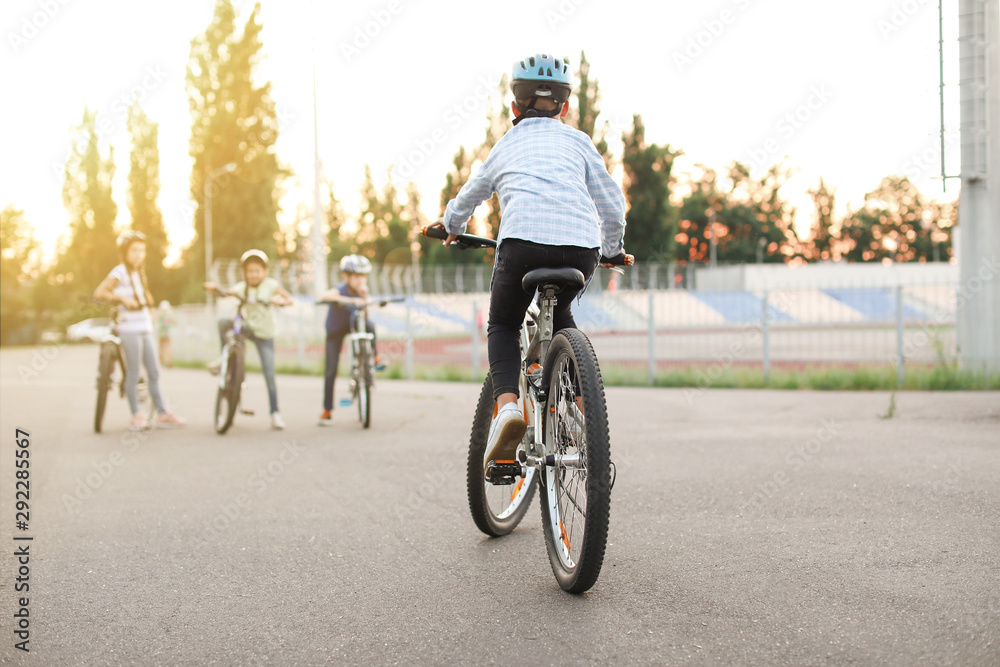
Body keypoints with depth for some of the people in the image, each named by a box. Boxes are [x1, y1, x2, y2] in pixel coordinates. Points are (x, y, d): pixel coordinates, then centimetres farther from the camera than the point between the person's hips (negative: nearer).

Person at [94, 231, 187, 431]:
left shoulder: (138, 273, 18)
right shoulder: (120, 272, -7)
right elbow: (99, 293, -18)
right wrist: (122, 298, -23)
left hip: (145, 329, 8)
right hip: (130, 329, -8)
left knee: (153, 372, 8)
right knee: (133, 373, -5)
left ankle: (162, 414, 12)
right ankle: (136, 416, 1)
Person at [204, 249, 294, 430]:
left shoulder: (271, 285, -2)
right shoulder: (243, 287, 2)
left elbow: (290, 300, -1)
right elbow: (226, 293, -12)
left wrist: (280, 301, -22)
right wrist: (214, 289, -32)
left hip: (264, 335, -2)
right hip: (248, 328, 2)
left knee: (269, 374, -7)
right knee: (223, 322, -26)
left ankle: (275, 413, 3)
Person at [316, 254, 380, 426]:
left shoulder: (362, 290, -16)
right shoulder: (340, 290, -31)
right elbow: (324, 296, -53)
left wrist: (364, 297, -29)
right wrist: (349, 300, -63)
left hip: (352, 323, 3)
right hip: (335, 330, -3)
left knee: (369, 326, -33)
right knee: (331, 370, -6)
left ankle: (373, 356, -8)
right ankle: (327, 410, 5)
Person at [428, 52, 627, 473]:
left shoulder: (506, 145, 28)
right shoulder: (577, 141, 26)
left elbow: (470, 195, 44)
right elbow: (612, 208, 22)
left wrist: (451, 226, 65)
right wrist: (611, 249, 42)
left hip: (523, 239, -1)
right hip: (582, 246, 2)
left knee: (503, 326, 20)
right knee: (558, 313, 32)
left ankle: (507, 405, -7)